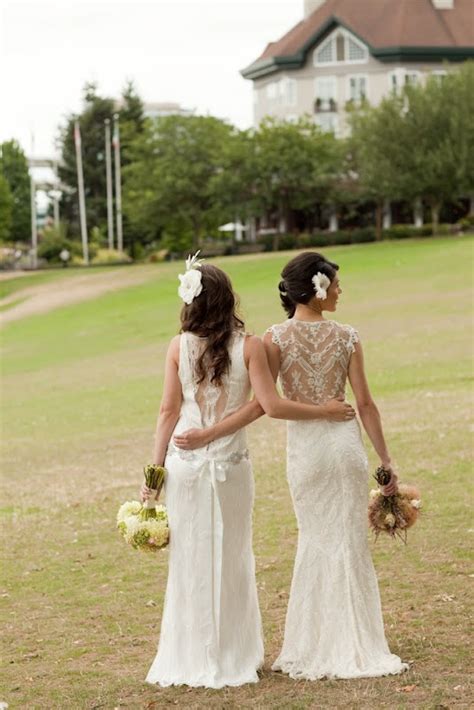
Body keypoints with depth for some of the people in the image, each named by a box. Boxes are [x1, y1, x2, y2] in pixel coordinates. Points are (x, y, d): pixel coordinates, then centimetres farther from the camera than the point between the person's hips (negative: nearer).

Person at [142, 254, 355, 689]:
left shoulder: (179, 347, -4)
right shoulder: (249, 346, -8)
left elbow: (169, 411, -1)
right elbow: (271, 406, -12)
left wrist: (155, 469, 6)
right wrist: (325, 411, 0)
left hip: (185, 463, 1)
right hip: (230, 466, -1)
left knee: (189, 560, 11)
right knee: (230, 561, 11)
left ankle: (188, 659, 18)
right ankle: (231, 658, 19)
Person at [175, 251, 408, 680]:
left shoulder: (276, 338, -7)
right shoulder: (346, 338, -5)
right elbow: (365, 404, -3)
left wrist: (210, 434, -13)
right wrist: (385, 459, 4)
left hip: (304, 445, 0)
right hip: (345, 440, 0)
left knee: (316, 540, 14)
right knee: (350, 541, 9)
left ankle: (315, 650, 18)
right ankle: (355, 648, 13)